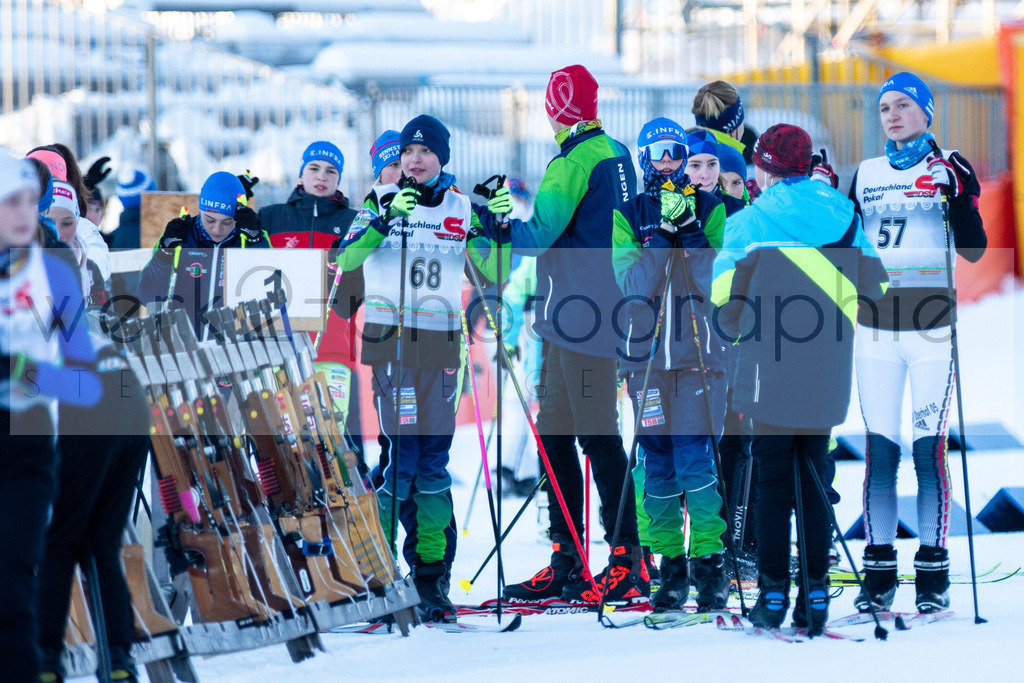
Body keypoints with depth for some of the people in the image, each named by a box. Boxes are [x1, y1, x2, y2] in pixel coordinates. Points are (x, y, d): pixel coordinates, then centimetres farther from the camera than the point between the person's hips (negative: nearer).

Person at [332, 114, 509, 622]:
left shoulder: (462, 208, 9)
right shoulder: (383, 200, 1)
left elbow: (489, 273, 7)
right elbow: (345, 259, -12)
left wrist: (492, 229, -9)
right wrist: (384, 220, -25)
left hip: (442, 342, 3)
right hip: (391, 338, -3)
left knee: (434, 461, 3)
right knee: (403, 455, -11)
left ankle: (431, 575, 9)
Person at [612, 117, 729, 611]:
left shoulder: (710, 209, 6)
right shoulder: (628, 215, 8)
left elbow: (718, 278, -5)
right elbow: (632, 282, -6)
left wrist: (690, 232, -15)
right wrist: (662, 234, -17)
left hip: (700, 352, -2)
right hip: (648, 354, 2)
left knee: (695, 459, -11)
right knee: (656, 465, 1)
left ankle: (710, 560, -4)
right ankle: (671, 565, 8)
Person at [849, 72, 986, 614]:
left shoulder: (947, 169, 1)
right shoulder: (865, 175, 13)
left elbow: (973, 250, -6)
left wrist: (961, 196, -20)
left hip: (931, 323, -3)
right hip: (875, 321, 3)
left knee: (929, 447, -7)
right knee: (879, 448, 1)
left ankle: (933, 573, -2)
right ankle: (879, 572, 5)